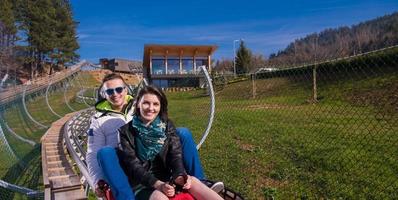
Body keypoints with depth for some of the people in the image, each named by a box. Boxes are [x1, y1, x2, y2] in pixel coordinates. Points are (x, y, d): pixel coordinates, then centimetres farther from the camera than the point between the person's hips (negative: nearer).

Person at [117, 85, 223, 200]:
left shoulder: (167, 125, 5)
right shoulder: (126, 131, -5)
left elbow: (176, 154, -5)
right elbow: (133, 165, -12)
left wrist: (180, 176, -26)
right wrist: (158, 185, -28)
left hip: (166, 178, 3)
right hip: (140, 184, -3)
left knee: (191, 181, -27)